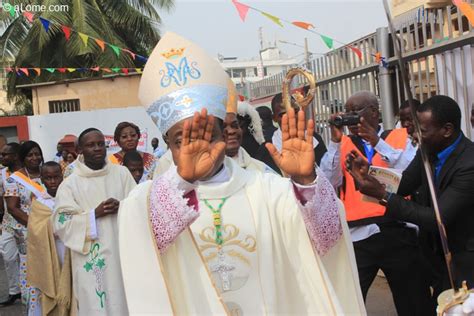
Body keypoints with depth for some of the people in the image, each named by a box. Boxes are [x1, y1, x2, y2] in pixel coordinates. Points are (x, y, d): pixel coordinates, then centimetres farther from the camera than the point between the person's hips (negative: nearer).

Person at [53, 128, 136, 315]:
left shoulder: (122, 173, 6)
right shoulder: (70, 184, -1)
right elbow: (61, 223, -6)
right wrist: (94, 214, -15)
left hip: (123, 254, 2)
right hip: (91, 261, -2)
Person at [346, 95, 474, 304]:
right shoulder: (428, 149, -6)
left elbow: (438, 218, -28)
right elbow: (402, 186, -1)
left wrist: (383, 196, -30)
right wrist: (367, 174, -18)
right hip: (434, 251, 6)